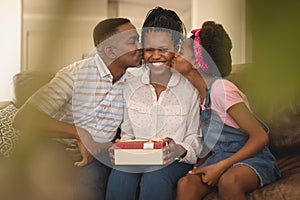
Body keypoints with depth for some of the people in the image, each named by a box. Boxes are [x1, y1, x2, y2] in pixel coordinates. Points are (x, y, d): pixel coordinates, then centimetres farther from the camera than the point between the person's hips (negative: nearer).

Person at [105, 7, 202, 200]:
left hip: (175, 161, -2)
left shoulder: (189, 88, 0)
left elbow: (195, 137, 3)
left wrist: (180, 150, -19)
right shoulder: (131, 86, 10)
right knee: (120, 175, -33)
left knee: (154, 178, -36)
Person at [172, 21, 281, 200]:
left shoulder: (220, 88, -17)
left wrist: (221, 166, -22)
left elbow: (260, 137, -19)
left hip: (253, 157, -6)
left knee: (228, 181, -39)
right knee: (185, 184, -23)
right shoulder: (200, 93, 8)